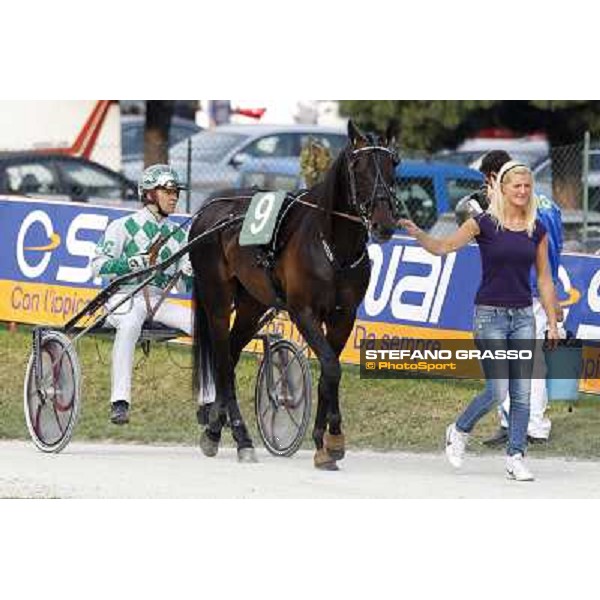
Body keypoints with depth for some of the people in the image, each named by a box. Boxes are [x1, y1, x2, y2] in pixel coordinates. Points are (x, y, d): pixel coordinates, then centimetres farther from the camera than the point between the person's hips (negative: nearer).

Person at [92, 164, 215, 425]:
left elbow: (184, 285, 17)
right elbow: (98, 265, -5)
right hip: (125, 298, -5)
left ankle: (208, 403, -12)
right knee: (130, 323, -41)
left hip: (158, 301, 5)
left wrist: (190, 273, -7)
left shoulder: (177, 234, 18)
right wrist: (130, 262, -20)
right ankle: (119, 402, -43)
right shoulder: (123, 227, 2)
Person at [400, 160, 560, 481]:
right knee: (498, 391, -9)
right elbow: (442, 246, -6)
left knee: (521, 393, 1)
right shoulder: (484, 223, -5)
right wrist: (417, 233, -25)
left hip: (523, 316, 4)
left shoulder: (537, 230, 6)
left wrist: (552, 323, 8)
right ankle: (459, 431, 17)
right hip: (490, 314, -4)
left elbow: (544, 279, 10)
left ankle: (515, 458, 9)